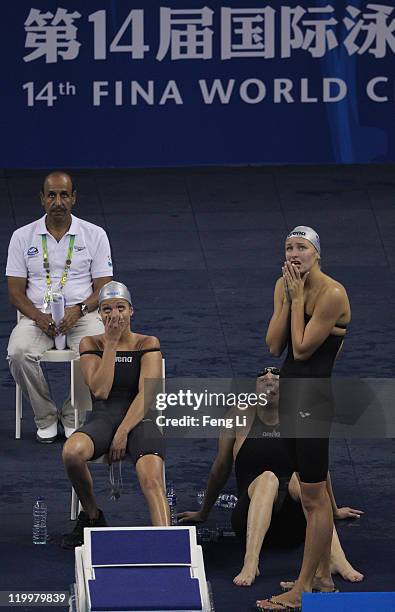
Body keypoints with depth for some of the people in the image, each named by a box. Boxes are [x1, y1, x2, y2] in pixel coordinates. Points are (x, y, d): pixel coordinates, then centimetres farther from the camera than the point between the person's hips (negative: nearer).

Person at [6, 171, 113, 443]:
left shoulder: (94, 235, 4)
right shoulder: (23, 236, 6)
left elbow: (103, 288, 1)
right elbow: (15, 291, 4)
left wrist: (79, 309, -19)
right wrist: (38, 317, -15)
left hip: (82, 314, 0)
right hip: (37, 315, 1)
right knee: (18, 353, -32)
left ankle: (73, 417, -11)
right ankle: (46, 418, -12)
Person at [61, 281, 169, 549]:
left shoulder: (147, 344, 7)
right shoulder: (91, 344, 11)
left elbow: (146, 394, -4)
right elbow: (100, 391, -5)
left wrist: (123, 433, -16)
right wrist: (111, 343, -5)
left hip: (138, 420, -1)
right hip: (103, 419, 1)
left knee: (152, 478, -32)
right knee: (72, 452, -33)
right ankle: (92, 516, -7)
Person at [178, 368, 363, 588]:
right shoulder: (241, 418, 6)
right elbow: (221, 468, 15)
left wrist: (335, 510, 32)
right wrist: (203, 513, 25)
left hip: (295, 526, 1)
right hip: (251, 522, -1)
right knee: (267, 478, -33)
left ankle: (336, 559, -49)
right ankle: (250, 563, -51)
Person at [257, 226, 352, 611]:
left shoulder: (332, 294, -18)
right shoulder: (283, 286, 6)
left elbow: (301, 349, -17)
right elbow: (274, 346, -2)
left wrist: (298, 298, -15)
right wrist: (288, 298, -8)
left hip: (316, 394, -9)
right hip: (290, 390, 9)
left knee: (313, 496, -4)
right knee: (315, 489, 18)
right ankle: (323, 574, 28)